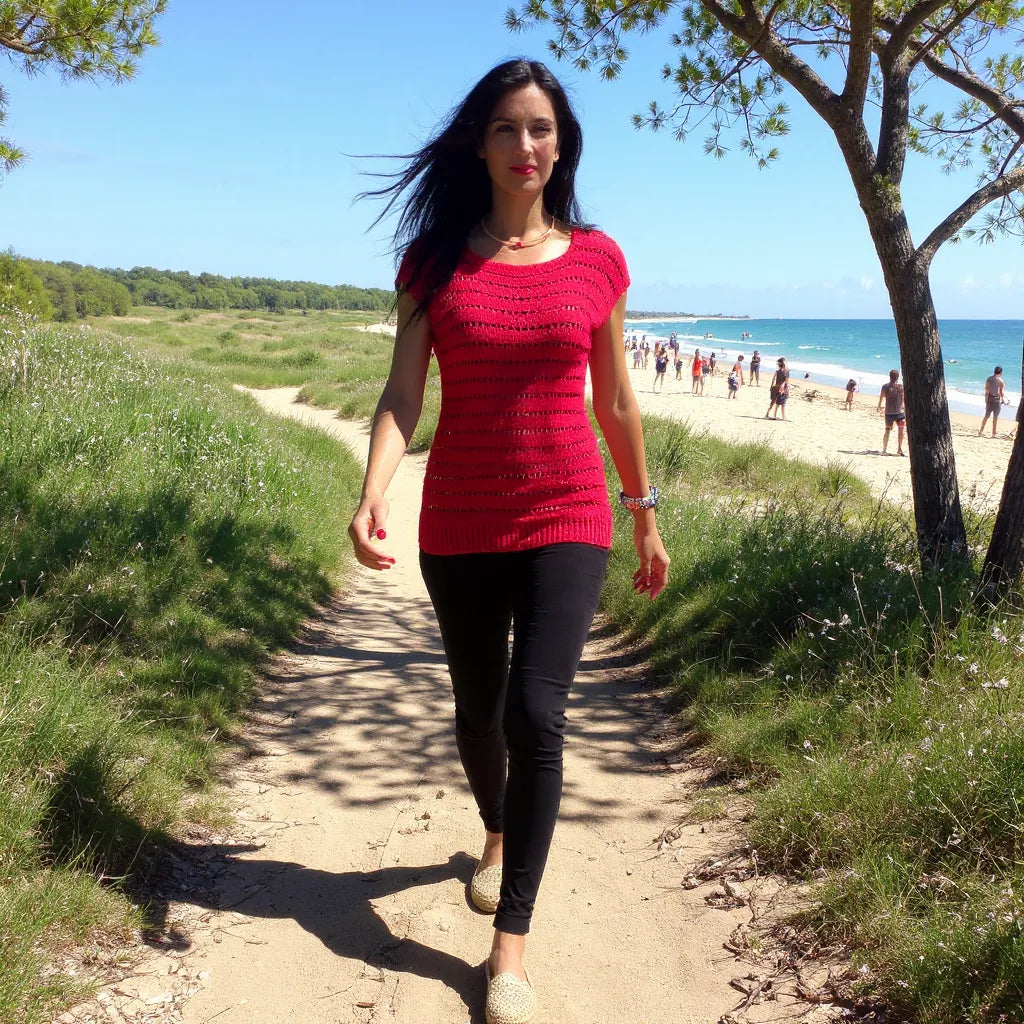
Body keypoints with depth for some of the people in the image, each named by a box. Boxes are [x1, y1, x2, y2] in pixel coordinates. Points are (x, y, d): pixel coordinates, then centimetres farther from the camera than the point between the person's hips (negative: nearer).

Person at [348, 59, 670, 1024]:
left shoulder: (595, 259, 2)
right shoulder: (436, 258, 0)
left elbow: (614, 401, 9)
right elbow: (402, 393, -8)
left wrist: (645, 520, 14)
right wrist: (371, 496, -25)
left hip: (565, 519, -1)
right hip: (460, 526, 1)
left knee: (535, 715, -14)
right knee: (477, 711, 15)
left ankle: (510, 946, -1)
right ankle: (498, 836, 47)